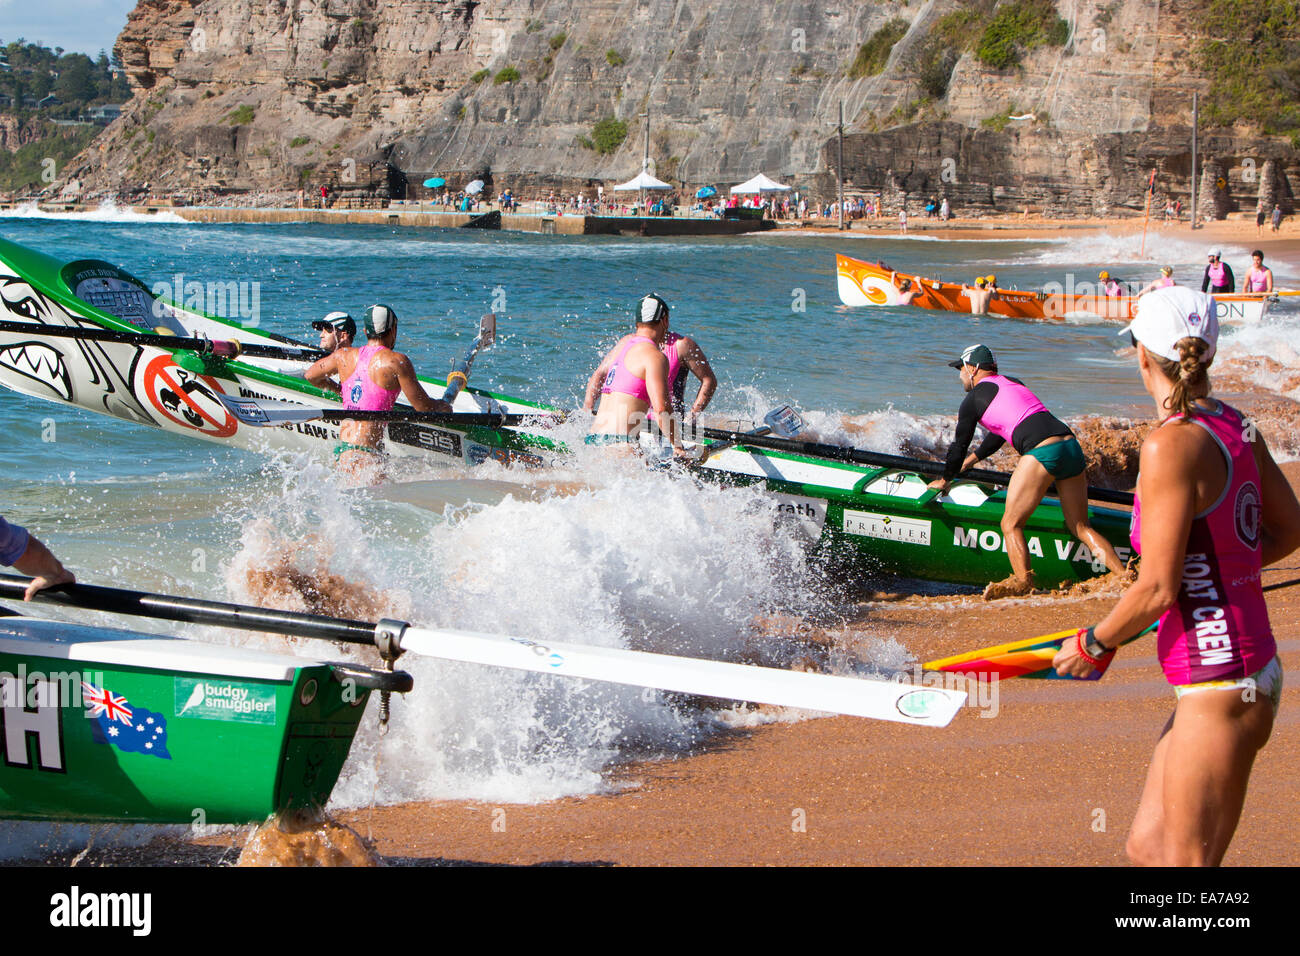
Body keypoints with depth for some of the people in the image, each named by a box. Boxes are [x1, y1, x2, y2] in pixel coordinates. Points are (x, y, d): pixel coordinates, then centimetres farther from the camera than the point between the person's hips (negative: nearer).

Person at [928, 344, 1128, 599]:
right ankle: (1125, 575, 4)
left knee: (1011, 524, 1)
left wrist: (945, 480, 34)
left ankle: (1022, 581, -13)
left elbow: (960, 444, 17)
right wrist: (971, 460, 54)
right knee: (1081, 528, 13)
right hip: (1072, 446, 7)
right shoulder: (1015, 383, 30)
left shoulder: (974, 398, 8)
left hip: (1041, 453, -7)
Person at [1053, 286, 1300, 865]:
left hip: (1218, 689, -9)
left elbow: (1157, 590, -18)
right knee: (1148, 848, 14)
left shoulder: (1170, 444, -19)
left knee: (1186, 861, 0)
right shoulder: (1235, 427, 5)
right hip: (1252, 668, 9)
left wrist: (1092, 645, -3)